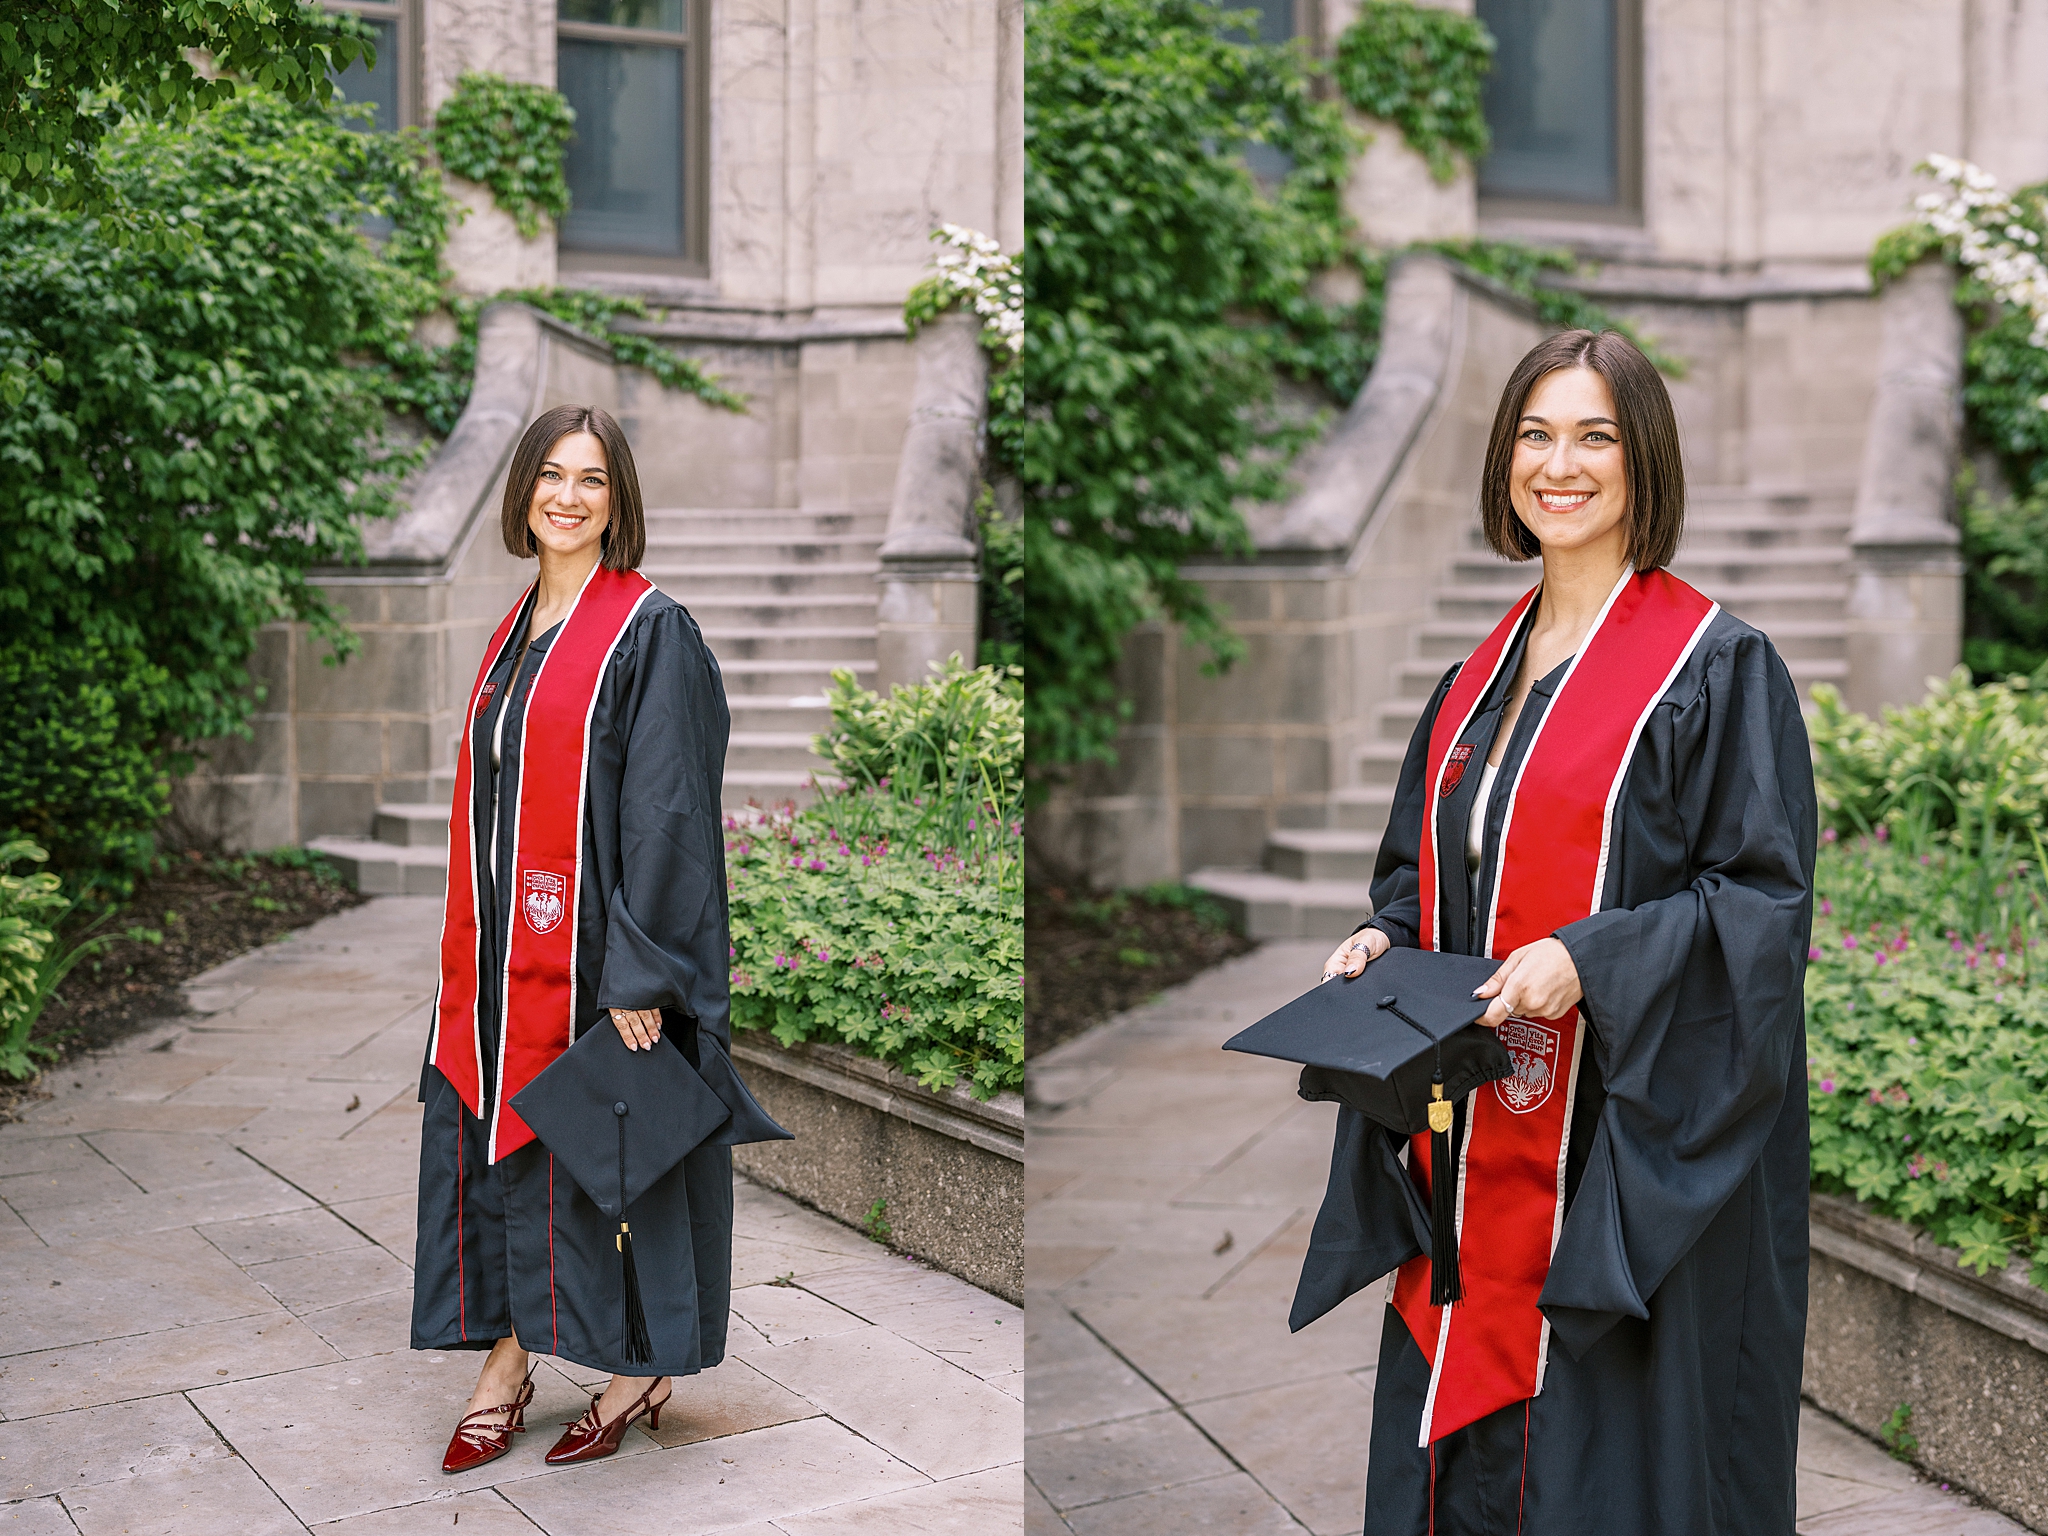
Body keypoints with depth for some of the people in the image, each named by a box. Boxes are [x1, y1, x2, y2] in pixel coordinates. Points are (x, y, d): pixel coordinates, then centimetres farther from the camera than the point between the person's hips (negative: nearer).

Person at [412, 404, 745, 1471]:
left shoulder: (652, 632, -10)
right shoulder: (515, 630, 13)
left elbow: (668, 811, -15)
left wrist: (640, 970, -20)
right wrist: (475, 940, 14)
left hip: (598, 948, -7)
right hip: (503, 949, 7)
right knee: (492, 1139, 9)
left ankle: (646, 1365, 21)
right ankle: (505, 1363, 21)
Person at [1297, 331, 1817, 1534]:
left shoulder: (1718, 667, -8)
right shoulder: (1482, 674, 12)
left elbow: (1767, 900, -12)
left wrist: (1591, 957, -23)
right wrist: (1387, 936, 0)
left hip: (1631, 1141, -6)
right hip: (1472, 1141, 6)